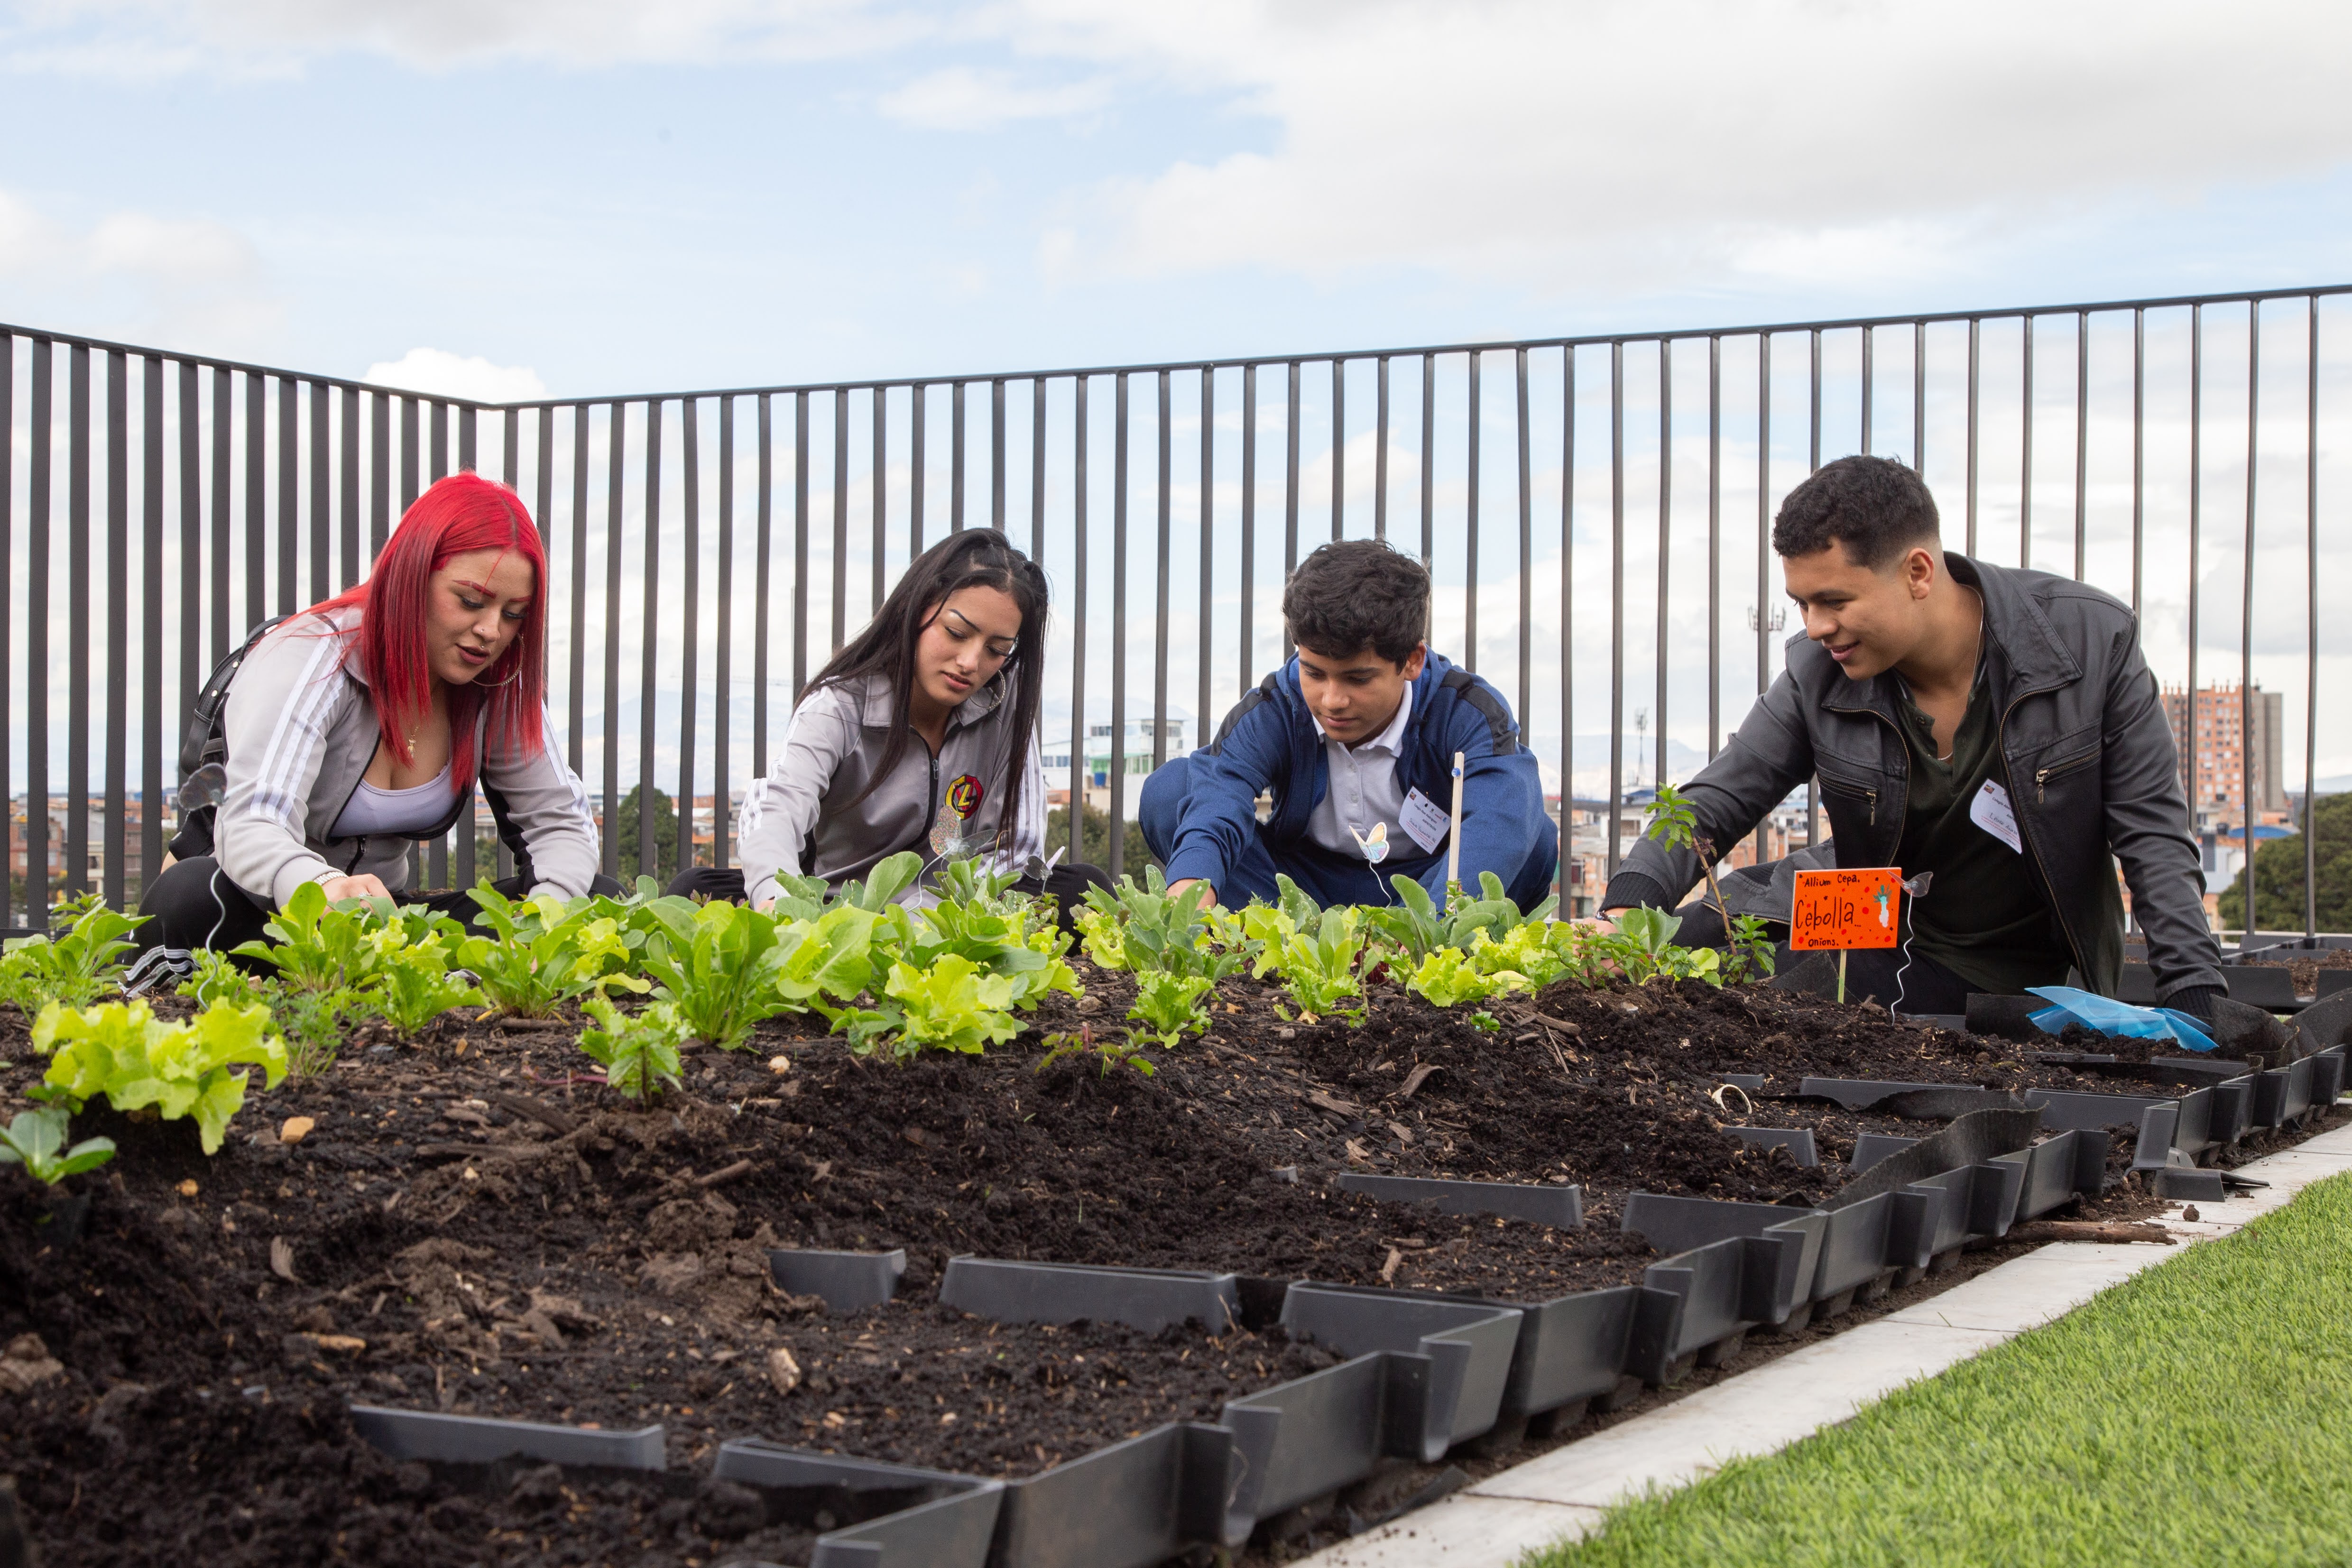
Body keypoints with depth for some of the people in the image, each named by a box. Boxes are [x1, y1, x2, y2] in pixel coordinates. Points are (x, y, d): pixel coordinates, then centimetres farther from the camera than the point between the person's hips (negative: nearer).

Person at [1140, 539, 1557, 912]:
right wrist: (1190, 885, -60)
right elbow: (1219, 787, -35)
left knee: (1534, 837, -31)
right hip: (1304, 891, 2)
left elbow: (1502, 813, -41)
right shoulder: (1271, 713, -15)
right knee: (1168, 791, -19)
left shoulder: (1465, 715, -21)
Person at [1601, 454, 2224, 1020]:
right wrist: (1628, 906, -24)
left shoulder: (2092, 640, -17)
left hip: (2029, 982, -2)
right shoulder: (1818, 673, -10)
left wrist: (2194, 1000, -19)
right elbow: (1714, 804, -4)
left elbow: (2153, 836, -12)